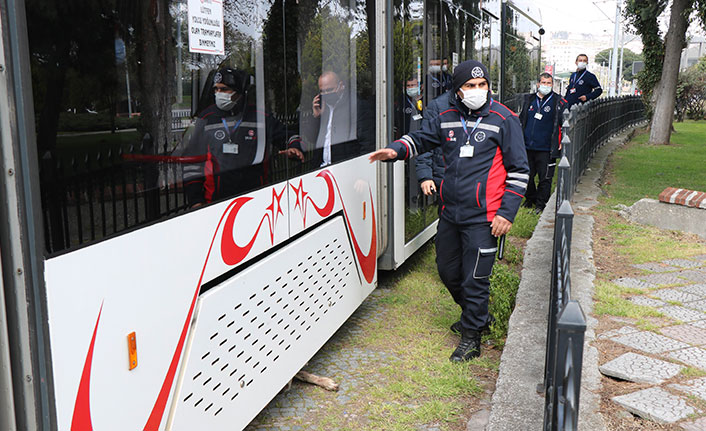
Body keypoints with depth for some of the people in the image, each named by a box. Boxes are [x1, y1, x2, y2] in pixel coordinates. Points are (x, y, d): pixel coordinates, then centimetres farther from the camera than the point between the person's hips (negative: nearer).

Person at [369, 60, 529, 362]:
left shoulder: (503, 119, -5)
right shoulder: (443, 114, 3)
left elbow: (518, 170, -2)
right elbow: (422, 139, 14)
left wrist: (507, 212, -8)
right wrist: (397, 150, -9)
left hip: (484, 216, -5)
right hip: (450, 211, 5)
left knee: (474, 279, 0)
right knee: (447, 270, 18)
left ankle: (471, 337, 20)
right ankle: (473, 314, 44)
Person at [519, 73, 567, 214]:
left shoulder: (558, 102, 0)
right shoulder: (529, 100, 11)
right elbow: (521, 120, 19)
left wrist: (559, 142, -8)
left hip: (545, 148, -4)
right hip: (527, 146, 4)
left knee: (545, 177, -1)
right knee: (527, 175, 12)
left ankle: (541, 204, 10)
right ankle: (530, 199, 31)